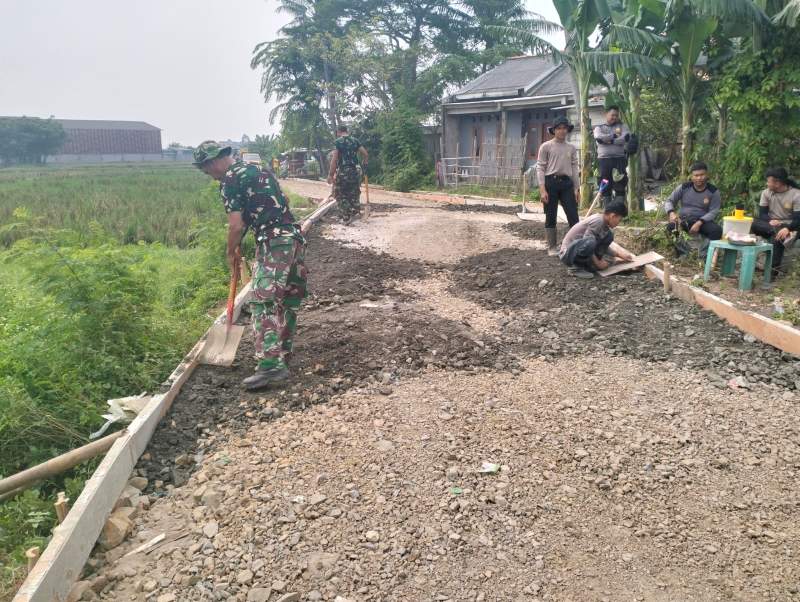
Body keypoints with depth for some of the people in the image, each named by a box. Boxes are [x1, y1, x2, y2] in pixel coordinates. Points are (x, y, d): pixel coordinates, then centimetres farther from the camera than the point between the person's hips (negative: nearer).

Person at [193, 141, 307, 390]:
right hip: (295, 237, 9)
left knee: (263, 302, -11)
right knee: (289, 300, 15)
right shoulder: (259, 168, 21)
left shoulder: (229, 180, -4)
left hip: (273, 243, -9)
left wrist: (232, 252, 8)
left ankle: (270, 365, -19)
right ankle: (284, 354, 28)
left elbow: (236, 225, -9)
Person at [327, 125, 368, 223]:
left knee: (341, 195, 5)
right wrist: (364, 163, 27)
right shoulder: (355, 140, 9)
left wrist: (330, 174, -11)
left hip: (343, 171, -5)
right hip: (355, 170, 5)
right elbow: (366, 154, 6)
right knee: (354, 194, 17)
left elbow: (334, 159, -12)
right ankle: (355, 213, 22)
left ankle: (346, 218, 3)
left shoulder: (338, 141, -5)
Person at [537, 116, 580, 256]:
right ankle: (552, 247, 13)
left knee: (573, 216, -2)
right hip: (550, 182, -3)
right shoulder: (546, 147, 0)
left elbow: (574, 168, 12)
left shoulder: (571, 148, 12)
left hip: (566, 182, 3)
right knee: (551, 217, 3)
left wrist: (577, 188, 5)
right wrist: (542, 189, -12)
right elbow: (540, 168, -4)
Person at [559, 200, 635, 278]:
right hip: (568, 254, -9)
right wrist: (597, 263, -15)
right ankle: (577, 267, -14)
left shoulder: (603, 222, 6)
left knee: (608, 235, 4)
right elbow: (586, 243, -25)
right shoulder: (598, 221, -21)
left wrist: (619, 254, 14)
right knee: (589, 242, -38)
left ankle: (588, 264, 2)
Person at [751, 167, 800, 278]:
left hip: (788, 226, -4)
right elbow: (762, 214, -2)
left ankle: (773, 270, -29)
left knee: (777, 238, -37)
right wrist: (770, 221, -25)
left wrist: (787, 228, -39)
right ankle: (779, 232, -39)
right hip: (770, 225, 4)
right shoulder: (766, 193, 1)